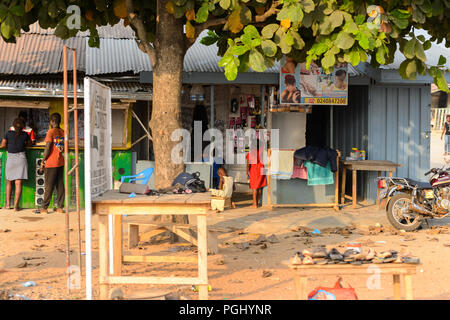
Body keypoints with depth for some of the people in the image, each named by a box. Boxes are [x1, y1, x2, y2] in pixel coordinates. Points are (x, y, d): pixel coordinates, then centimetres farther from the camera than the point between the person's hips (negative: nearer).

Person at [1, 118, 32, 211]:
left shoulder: (8, 133, 1)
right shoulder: (25, 135, 2)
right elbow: (29, 144, 18)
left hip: (10, 158, 1)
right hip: (21, 158, -1)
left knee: (9, 182, 18)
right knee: (18, 183, -2)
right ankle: (16, 206, -5)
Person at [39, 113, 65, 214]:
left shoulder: (51, 132, -12)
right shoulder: (63, 132, 7)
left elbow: (48, 148, -15)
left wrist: (43, 161, -7)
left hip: (51, 163, -6)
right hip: (61, 162, 6)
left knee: (49, 186, 0)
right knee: (60, 185, 7)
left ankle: (44, 208, 6)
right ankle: (60, 207, 8)